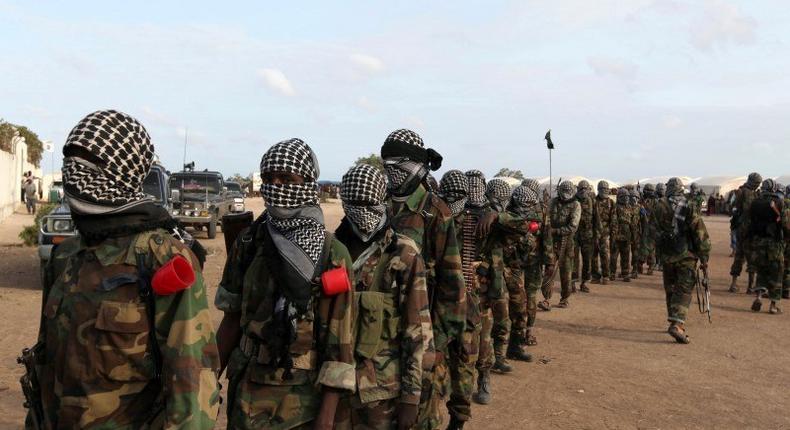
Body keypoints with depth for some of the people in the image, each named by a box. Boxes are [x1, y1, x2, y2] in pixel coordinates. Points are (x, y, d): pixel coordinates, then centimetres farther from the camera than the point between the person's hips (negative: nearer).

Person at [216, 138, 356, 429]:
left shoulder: (333, 255, -11)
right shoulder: (249, 242, 0)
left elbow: (340, 337, -11)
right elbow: (232, 317, 7)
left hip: (303, 393, -3)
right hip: (248, 388, 3)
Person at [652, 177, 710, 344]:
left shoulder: (659, 207, -2)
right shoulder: (689, 208, -8)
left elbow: (656, 231, 4)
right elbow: (701, 233, -9)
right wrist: (704, 257, -3)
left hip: (667, 255, 3)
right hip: (686, 256, -3)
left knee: (671, 290, 16)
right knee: (683, 291, -2)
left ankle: (674, 322, 26)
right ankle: (676, 325, -17)